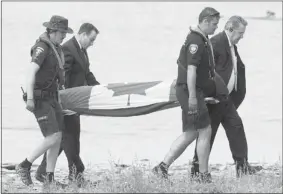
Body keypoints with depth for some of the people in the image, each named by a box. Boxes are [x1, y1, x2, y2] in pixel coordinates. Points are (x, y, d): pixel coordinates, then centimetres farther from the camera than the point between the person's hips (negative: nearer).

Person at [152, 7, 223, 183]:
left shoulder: (202, 40, 16)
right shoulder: (195, 41, -17)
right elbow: (191, 69, -23)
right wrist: (192, 96, -26)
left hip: (195, 92, 10)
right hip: (190, 91, -10)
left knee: (190, 134, 12)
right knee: (205, 131, -5)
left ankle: (163, 167, 11)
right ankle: (204, 175, 0)